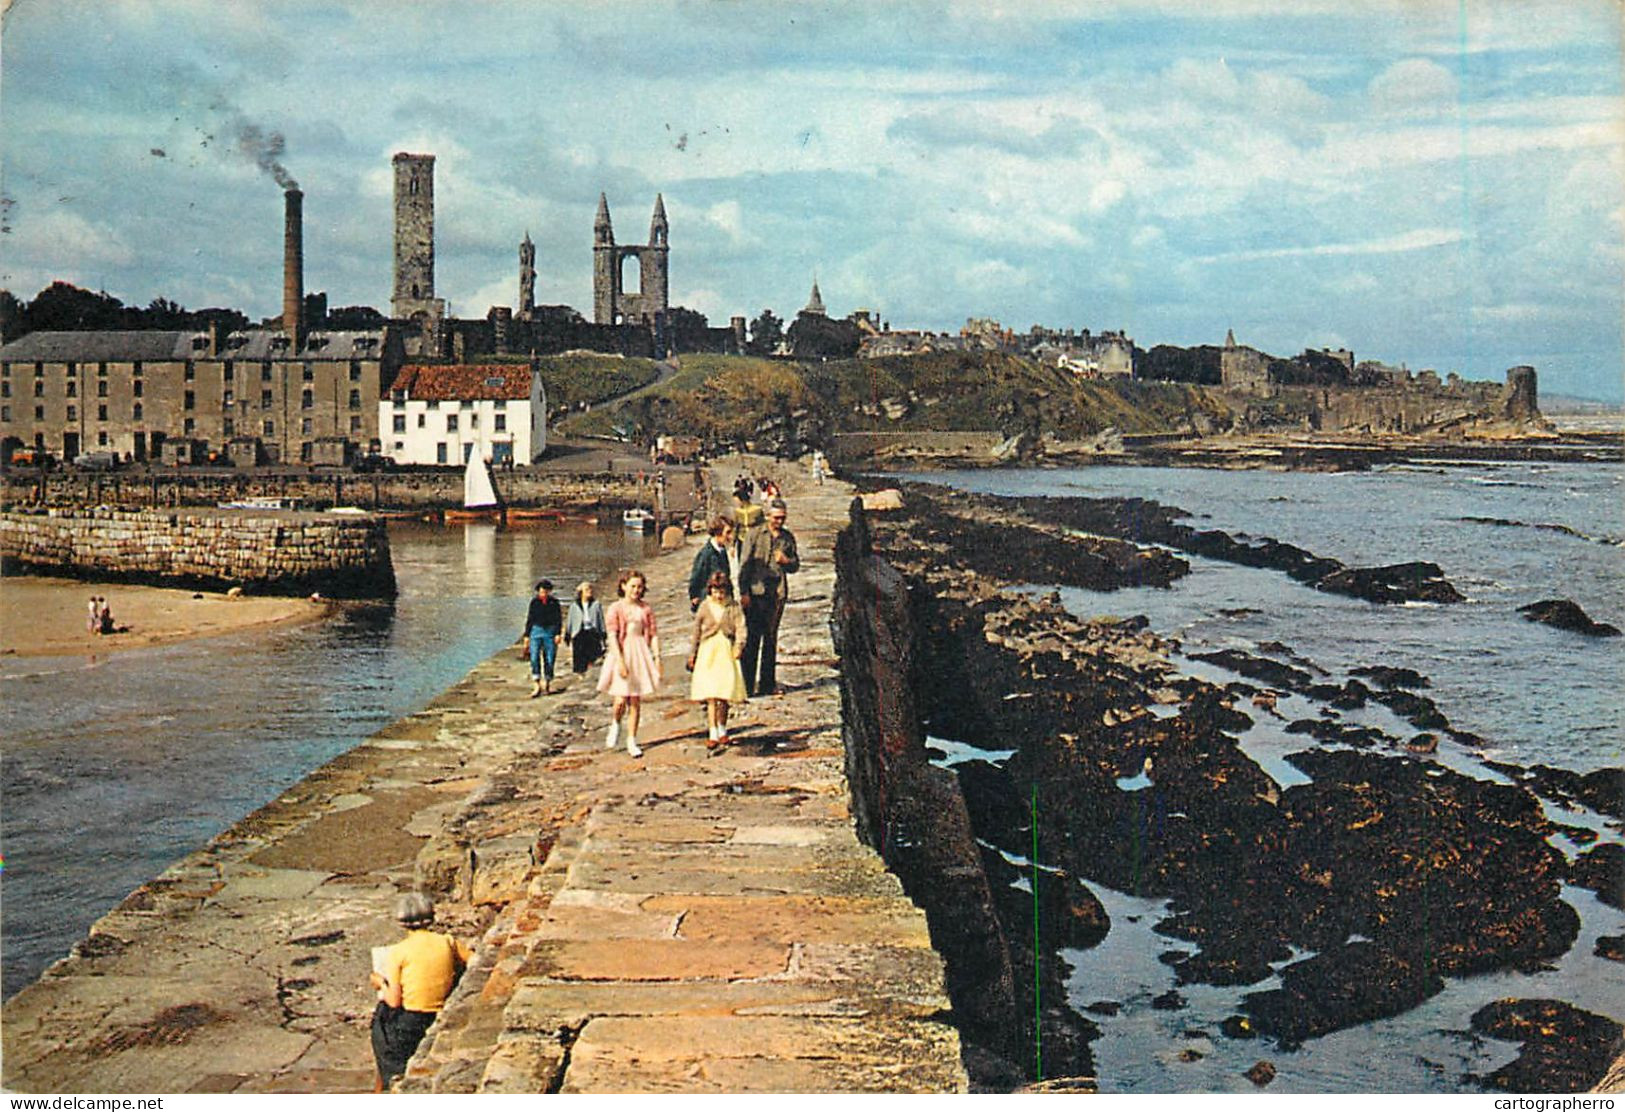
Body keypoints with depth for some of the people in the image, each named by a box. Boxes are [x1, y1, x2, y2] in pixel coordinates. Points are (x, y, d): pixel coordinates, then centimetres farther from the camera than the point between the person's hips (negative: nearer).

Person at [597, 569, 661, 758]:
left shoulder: (646, 609, 6)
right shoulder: (616, 608, -3)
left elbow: (653, 635, 7)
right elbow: (613, 636, -9)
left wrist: (657, 657, -2)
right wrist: (620, 660, -17)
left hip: (641, 654, 3)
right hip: (622, 653, -3)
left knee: (636, 702, 4)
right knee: (621, 700, -8)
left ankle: (632, 742, 10)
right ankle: (615, 725, 24)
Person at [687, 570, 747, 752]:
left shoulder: (733, 608, 3)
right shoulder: (705, 607, 5)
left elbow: (740, 628, -2)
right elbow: (697, 632, 11)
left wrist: (739, 647, -17)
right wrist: (692, 655, 15)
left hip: (727, 651, 0)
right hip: (708, 652, 0)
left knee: (724, 697, 4)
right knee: (710, 696, -9)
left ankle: (722, 731, 21)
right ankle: (712, 734, -10)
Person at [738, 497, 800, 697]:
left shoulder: (788, 538, 10)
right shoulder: (756, 536, -1)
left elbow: (796, 566, 16)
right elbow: (744, 565, -2)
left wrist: (786, 561, -7)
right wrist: (744, 592, -8)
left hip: (778, 593, 4)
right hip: (756, 592, -4)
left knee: (771, 638, 9)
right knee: (752, 637, -5)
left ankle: (767, 684, 15)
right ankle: (747, 685, -2)